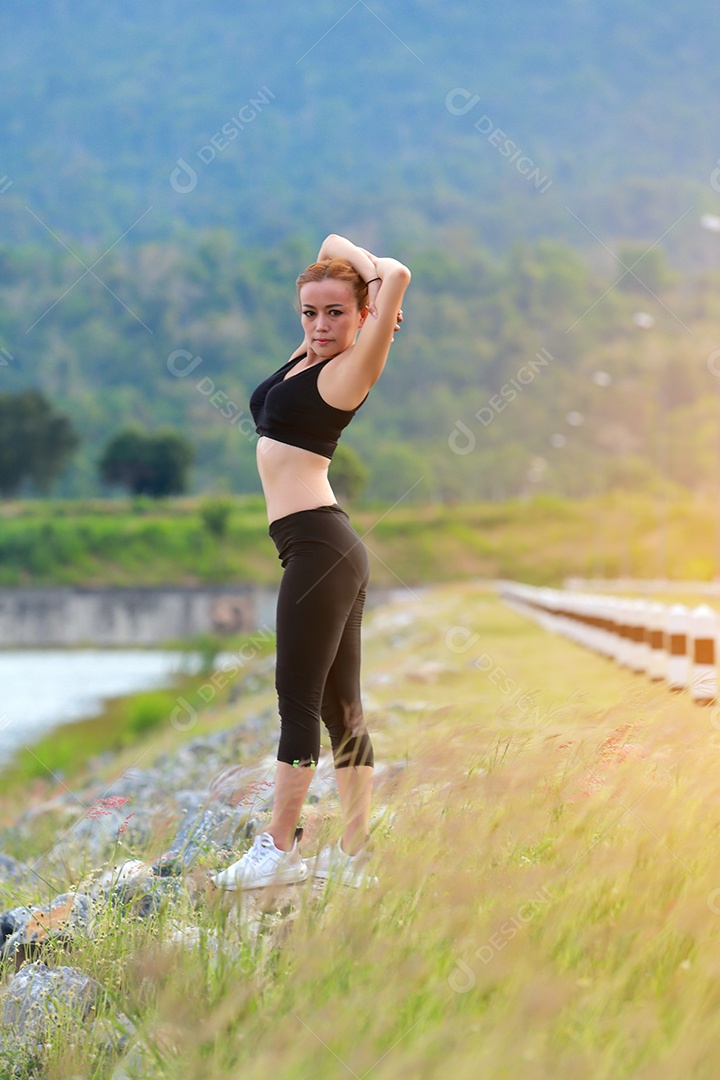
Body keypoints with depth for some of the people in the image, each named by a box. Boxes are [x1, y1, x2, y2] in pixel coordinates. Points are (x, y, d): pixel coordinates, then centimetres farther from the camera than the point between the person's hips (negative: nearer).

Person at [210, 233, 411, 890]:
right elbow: (334, 246, 26)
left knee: (299, 700, -5)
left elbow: (397, 275, -23)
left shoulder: (350, 369, -9)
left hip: (318, 543, -10)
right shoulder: (311, 355, 13)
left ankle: (278, 852, 0)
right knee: (339, 705, 9)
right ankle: (354, 855, 14)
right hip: (324, 547, 10)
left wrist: (375, 277, -4)